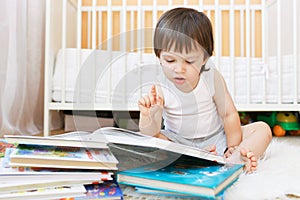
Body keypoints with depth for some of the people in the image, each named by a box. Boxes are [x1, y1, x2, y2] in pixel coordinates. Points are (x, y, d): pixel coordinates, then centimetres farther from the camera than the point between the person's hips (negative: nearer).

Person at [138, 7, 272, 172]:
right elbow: (151, 135, -19)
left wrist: (233, 148, -11)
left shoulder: (212, 78, -13)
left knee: (262, 129, -12)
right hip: (178, 143, -1)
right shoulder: (160, 90, -18)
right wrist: (148, 117, -40)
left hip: (216, 139, 2)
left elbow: (229, 114, -5)